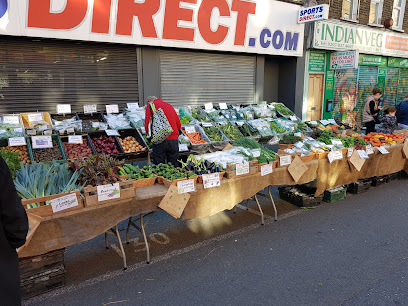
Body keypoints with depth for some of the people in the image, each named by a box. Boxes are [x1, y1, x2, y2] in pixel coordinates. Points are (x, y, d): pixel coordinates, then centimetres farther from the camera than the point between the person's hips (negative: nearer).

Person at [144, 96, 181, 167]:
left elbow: (147, 124, -4)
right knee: (174, 167, 10)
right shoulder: (169, 106, 21)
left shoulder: (150, 106, 6)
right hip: (174, 140, 5)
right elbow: (179, 125, 17)